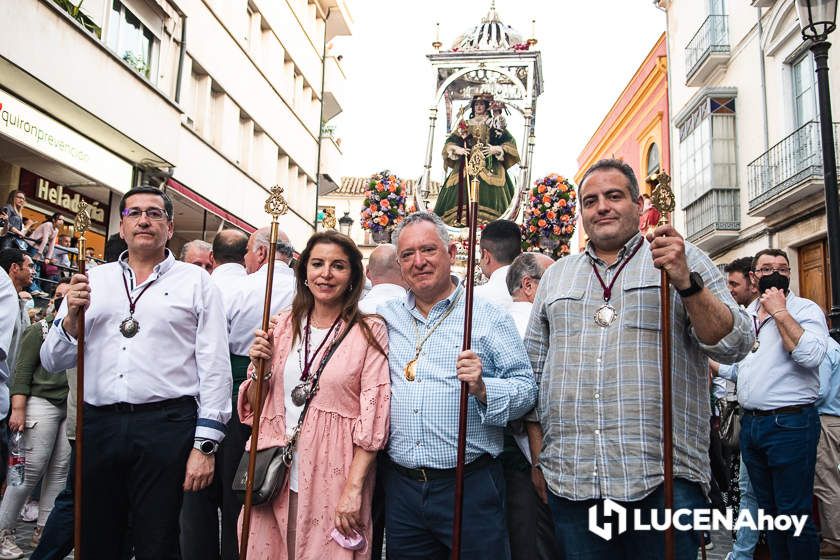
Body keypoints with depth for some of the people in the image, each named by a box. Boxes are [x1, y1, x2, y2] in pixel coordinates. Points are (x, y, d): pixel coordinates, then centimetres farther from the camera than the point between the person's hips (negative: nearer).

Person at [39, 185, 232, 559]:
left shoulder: (196, 282, 4)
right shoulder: (91, 281, 14)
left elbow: (214, 368, -1)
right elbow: (52, 362, 13)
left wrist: (205, 445, -8)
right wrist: (72, 317, -7)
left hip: (166, 426, -3)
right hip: (97, 426, 3)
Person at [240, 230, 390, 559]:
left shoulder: (369, 331, -5)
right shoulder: (284, 325, 6)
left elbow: (374, 415, -9)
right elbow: (254, 407, 12)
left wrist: (354, 488, -15)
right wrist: (258, 368, -7)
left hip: (333, 481, -3)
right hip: (277, 479, 4)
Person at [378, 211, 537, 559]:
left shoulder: (488, 317, -2)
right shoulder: (387, 318, 9)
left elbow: (526, 390, -5)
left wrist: (482, 389, -22)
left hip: (470, 486, -3)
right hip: (401, 488, 4)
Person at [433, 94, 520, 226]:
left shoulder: (494, 124, 11)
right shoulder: (465, 124, 18)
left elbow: (509, 142, 3)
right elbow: (450, 142, 13)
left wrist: (496, 149, -13)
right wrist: (457, 149, -8)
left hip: (489, 166, -2)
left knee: (488, 192, -17)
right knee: (463, 190, -13)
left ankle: (487, 220, -20)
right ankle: (461, 219, -15)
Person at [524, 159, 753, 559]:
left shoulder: (683, 258, 6)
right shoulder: (555, 276, 15)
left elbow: (734, 345, -3)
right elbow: (534, 372, 15)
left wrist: (686, 283, -17)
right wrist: (538, 457, 10)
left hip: (663, 480, -2)